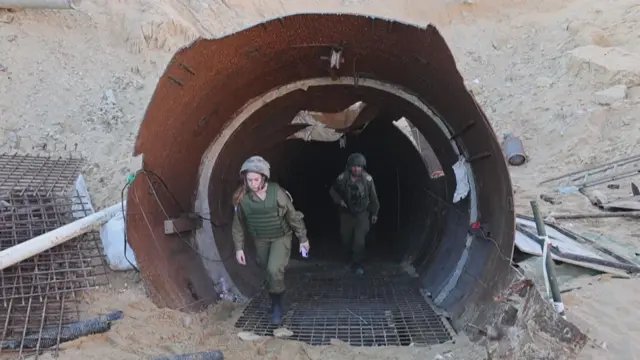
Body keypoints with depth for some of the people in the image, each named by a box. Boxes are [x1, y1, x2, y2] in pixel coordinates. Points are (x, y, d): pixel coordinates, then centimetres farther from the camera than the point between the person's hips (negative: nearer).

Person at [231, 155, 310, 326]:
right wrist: (239, 248, -4)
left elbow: (292, 215, -13)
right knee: (267, 272, 14)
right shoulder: (242, 197, -17)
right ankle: (275, 303, 39)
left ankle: (277, 306, 4)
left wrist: (303, 238, -5)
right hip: (260, 240, 3)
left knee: (274, 270, -19)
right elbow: (238, 224, -4)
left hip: (281, 237, -3)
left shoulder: (277, 192, -24)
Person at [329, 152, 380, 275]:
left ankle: (358, 264, 9)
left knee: (359, 241, -10)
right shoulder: (342, 178, -17)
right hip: (346, 213, 2)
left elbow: (373, 197, -4)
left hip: (362, 214, -2)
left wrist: (374, 213, 3)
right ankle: (354, 257, 41)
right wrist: (339, 200, -14)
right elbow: (332, 190, 1)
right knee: (346, 239, 13)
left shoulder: (368, 179, -18)